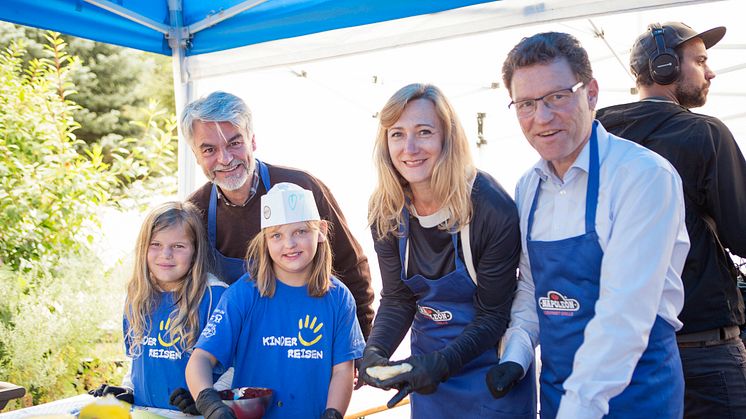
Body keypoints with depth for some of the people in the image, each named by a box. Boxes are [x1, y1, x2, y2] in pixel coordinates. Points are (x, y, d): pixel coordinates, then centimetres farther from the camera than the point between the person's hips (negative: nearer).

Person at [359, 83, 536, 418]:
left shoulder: (493, 209, -25)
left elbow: (493, 313, -18)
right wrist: (374, 351, -23)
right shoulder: (385, 211, -11)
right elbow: (397, 299, -5)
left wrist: (442, 363, -31)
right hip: (427, 358, 4)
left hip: (490, 363, -4)